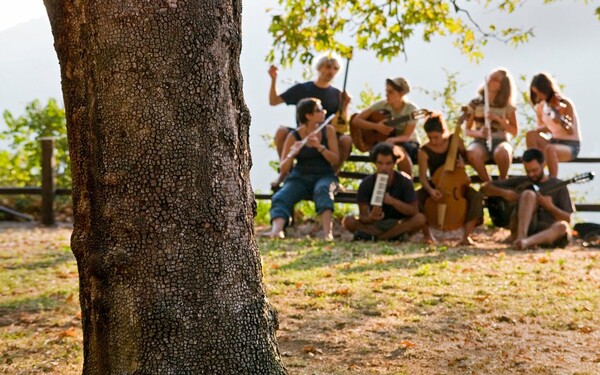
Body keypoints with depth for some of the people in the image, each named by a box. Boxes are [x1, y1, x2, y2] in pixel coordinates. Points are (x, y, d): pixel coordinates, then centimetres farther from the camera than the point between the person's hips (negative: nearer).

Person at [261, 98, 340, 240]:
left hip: (323, 176, 0)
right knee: (280, 198, -30)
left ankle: (327, 232, -52)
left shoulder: (328, 131, 5)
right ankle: (276, 231, -54)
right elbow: (283, 170, 0)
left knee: (323, 189, -38)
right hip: (300, 178, 0)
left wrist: (319, 146, -18)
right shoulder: (293, 137, 1)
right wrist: (292, 154, -21)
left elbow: (335, 160, -2)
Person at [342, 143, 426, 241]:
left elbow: (414, 211, -18)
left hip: (398, 224, 0)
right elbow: (363, 216, -15)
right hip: (374, 224, 0)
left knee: (420, 219, -31)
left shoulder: (404, 181, -10)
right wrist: (370, 218, -41)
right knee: (348, 221, -24)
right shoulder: (366, 184, -10)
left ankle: (371, 235, -25)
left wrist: (393, 201, -34)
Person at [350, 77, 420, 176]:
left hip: (408, 143, -2)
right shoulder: (381, 105, -9)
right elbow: (356, 120, -10)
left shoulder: (411, 109, -14)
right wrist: (376, 126, -24)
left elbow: (406, 136, -18)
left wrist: (392, 140, -39)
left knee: (399, 150, -37)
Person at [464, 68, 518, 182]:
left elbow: (514, 131, 6)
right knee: (472, 153, -37)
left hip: (500, 141, 0)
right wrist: (479, 133, -15)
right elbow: (467, 131, 8)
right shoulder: (475, 104, 7)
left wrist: (498, 119, -9)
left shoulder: (507, 107, 7)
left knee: (502, 153, -38)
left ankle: (502, 181, -9)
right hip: (480, 141, 0)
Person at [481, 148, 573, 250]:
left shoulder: (558, 186, 12)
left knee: (562, 226, -35)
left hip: (547, 233, 0)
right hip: (524, 228, 0)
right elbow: (485, 187, 13)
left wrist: (550, 206, -14)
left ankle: (526, 242, -59)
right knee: (529, 194, -24)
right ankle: (521, 237, -45)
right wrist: (503, 192, -7)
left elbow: (567, 219, 4)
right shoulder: (520, 181, 15)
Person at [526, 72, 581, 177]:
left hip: (571, 145, -6)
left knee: (549, 149, -38)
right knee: (530, 134, -23)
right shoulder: (540, 107, 3)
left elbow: (571, 132, -23)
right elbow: (539, 129, 12)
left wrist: (560, 120, -43)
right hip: (554, 142, 6)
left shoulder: (566, 104, -13)